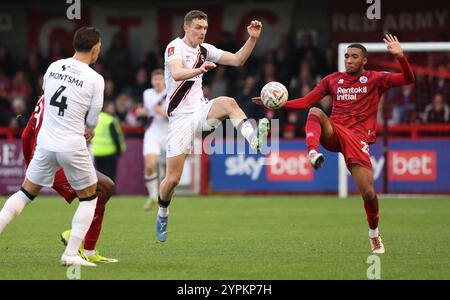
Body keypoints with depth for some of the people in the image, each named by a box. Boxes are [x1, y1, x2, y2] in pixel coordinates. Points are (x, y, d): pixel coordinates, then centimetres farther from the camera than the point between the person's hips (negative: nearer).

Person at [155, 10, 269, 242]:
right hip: (180, 117, -5)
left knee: (228, 103, -30)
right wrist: (199, 70, -50)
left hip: (200, 110, 5)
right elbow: (176, 74, -30)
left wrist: (252, 39, -5)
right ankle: (162, 215, 22)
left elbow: (237, 60, 11)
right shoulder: (175, 47, -10)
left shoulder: (205, 50, 10)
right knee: (173, 177, -4)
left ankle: (253, 139, -51)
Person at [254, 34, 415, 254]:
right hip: (333, 133, 2)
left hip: (357, 139, -2)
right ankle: (313, 153, -52)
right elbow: (306, 102, 12)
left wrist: (400, 56, -21)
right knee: (315, 112, -29)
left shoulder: (375, 79, 7)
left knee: (368, 192, -11)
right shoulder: (333, 80, 15)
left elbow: (408, 79, -4)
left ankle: (374, 233, 16)